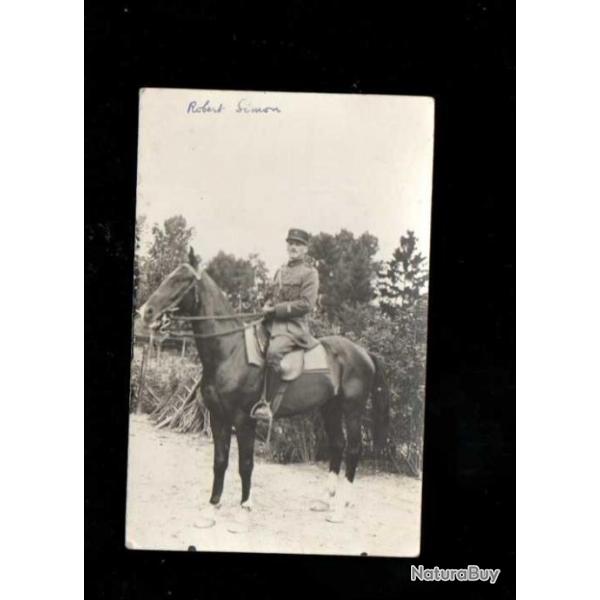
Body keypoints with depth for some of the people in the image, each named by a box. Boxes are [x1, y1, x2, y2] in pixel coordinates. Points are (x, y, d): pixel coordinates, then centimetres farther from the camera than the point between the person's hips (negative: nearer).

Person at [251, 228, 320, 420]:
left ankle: (269, 405, -33)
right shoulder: (281, 271, 22)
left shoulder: (310, 273, 0)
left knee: (274, 351, -34)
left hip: (294, 325, -8)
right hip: (272, 322, 8)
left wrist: (276, 309, -13)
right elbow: (270, 295, 29)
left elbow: (306, 304, -10)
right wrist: (267, 306, 5)